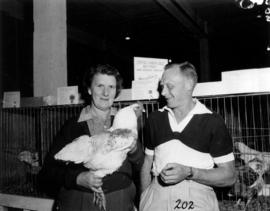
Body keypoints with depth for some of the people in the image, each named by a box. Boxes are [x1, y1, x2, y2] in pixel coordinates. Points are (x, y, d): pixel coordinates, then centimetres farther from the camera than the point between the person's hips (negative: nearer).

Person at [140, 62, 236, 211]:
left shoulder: (212, 122, -8)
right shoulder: (154, 119, 3)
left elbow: (229, 176, -7)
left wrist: (189, 173, -20)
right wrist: (143, 198, 3)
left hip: (196, 199, -2)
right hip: (156, 196, 3)